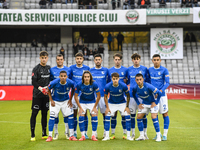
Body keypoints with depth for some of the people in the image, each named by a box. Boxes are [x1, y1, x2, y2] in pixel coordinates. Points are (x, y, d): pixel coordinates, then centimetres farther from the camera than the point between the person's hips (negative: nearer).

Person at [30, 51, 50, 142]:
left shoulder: (49, 68, 10)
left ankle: (44, 134, 17)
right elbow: (33, 82, -10)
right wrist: (40, 88, -23)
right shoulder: (36, 69, -6)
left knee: (45, 113, 9)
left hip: (46, 94, 5)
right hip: (37, 95, -5)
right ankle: (32, 135, 0)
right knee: (34, 113, -4)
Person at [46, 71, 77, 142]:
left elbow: (73, 90, 1)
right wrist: (51, 100, -9)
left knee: (70, 116, -4)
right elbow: (48, 89, -7)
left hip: (65, 101, 2)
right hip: (55, 101, -2)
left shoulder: (70, 83, -22)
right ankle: (50, 136, -2)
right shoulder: (54, 83, -28)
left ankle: (71, 135, 5)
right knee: (52, 117, -10)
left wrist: (70, 100, 0)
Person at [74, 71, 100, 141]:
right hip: (82, 102, 0)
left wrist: (95, 107, -12)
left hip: (92, 102, 0)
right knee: (81, 117, -13)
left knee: (94, 116, -15)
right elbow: (76, 96, -10)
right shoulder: (79, 85, -22)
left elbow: (98, 96, -12)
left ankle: (93, 135, -4)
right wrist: (80, 107, -13)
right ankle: (83, 135, -1)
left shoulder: (94, 84, -23)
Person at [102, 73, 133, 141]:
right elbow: (105, 97, -6)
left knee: (128, 117, -12)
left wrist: (127, 107, -9)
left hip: (122, 103, 0)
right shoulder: (108, 86, -22)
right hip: (111, 103, 0)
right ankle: (107, 136, -2)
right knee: (107, 117, -13)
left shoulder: (123, 86, -23)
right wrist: (107, 108, -10)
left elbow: (128, 96, -8)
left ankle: (128, 136, 0)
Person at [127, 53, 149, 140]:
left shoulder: (144, 69, 4)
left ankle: (145, 133, 9)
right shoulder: (129, 70, 8)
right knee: (132, 114, 3)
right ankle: (133, 133, 12)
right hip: (132, 94, 1)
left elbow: (148, 81, 8)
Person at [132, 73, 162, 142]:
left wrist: (155, 103, -18)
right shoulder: (135, 88, -15)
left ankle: (158, 136, -10)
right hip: (144, 104, 5)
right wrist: (138, 103, 3)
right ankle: (142, 136, 9)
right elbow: (134, 95, 9)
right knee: (139, 117, -2)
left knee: (154, 117, -19)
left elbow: (159, 93, -25)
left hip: (153, 103, -5)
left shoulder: (148, 86, -31)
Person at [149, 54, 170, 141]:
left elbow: (167, 83, -8)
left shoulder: (164, 70, -5)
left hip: (161, 95, -4)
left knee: (165, 114, -3)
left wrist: (160, 91, -21)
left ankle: (165, 134, 3)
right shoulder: (149, 70, 7)